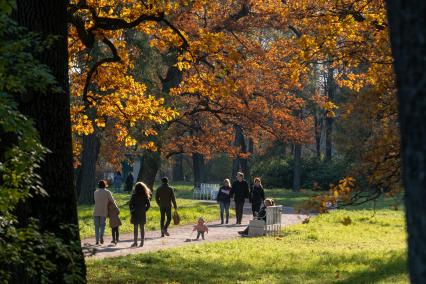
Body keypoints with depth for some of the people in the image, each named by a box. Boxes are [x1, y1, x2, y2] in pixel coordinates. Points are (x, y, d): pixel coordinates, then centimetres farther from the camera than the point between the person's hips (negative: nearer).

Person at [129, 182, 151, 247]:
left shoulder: (134, 196, -9)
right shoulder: (145, 196, 0)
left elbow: (130, 204, -8)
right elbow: (148, 205, 2)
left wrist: (131, 211, 4)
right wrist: (144, 210, 10)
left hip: (135, 213, -3)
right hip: (143, 214, 3)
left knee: (135, 228, 0)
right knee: (142, 228, 9)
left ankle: (135, 242, -5)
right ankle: (142, 242, 11)